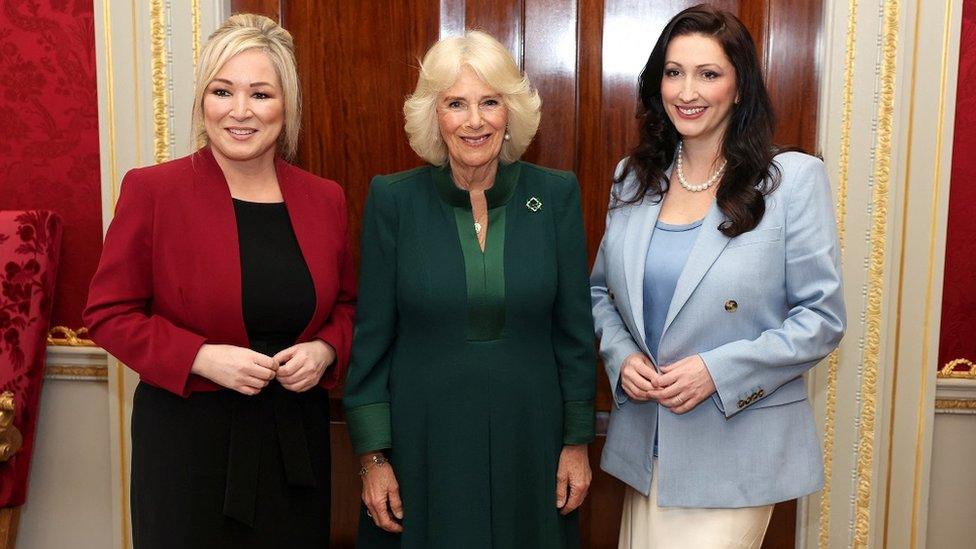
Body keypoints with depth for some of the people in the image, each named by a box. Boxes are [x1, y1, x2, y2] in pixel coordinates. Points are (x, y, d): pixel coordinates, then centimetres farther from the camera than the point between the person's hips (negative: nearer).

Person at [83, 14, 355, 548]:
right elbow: (109, 313, -5)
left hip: (296, 438, 3)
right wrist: (202, 358, -18)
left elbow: (346, 305, 13)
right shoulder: (151, 190, -8)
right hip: (187, 440, -3)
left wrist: (325, 350, -8)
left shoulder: (325, 199, 3)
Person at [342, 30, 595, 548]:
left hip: (528, 443, 1)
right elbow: (371, 338, -3)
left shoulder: (555, 194, -3)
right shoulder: (393, 199, -7)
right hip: (422, 445, -1)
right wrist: (373, 456, -4)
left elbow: (574, 330, 1)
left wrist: (577, 443, 2)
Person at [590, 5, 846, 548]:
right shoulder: (633, 177, 5)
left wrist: (718, 371, -19)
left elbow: (822, 318, -9)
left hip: (736, 447, -4)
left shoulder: (795, 179, -9)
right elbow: (602, 290, 14)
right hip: (644, 442, 5)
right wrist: (620, 356, -5)